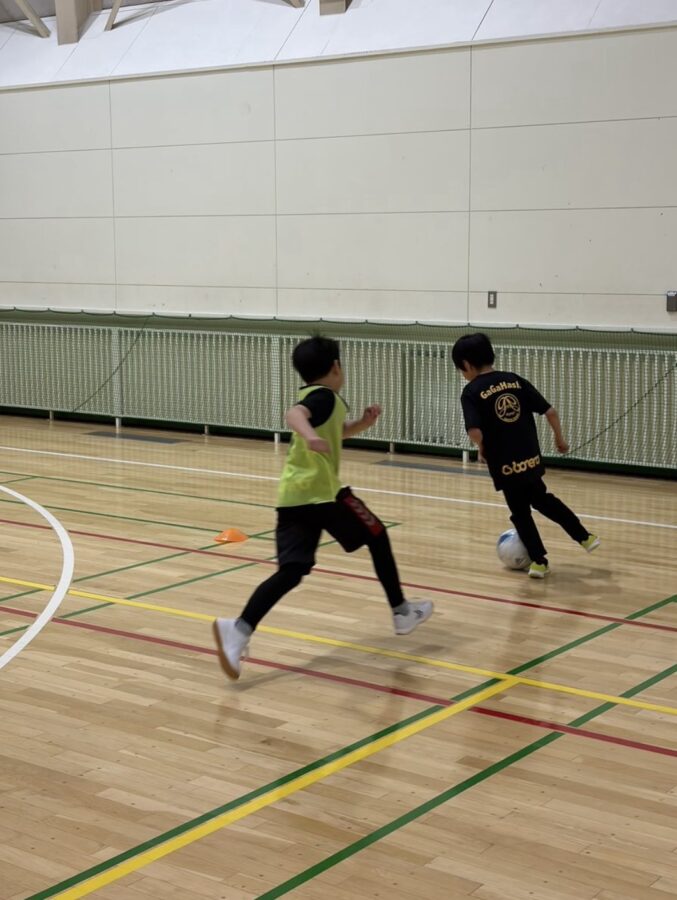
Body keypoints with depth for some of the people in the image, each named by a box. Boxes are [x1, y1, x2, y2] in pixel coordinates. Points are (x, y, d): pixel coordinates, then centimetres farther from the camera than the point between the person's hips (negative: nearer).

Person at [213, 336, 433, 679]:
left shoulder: (313, 397, 22)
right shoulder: (324, 396, -7)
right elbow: (295, 414, -29)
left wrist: (362, 424, 19)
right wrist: (309, 435, -50)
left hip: (293, 495, 8)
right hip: (322, 491, -8)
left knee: (291, 571, -2)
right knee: (377, 535, 14)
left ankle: (240, 629, -24)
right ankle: (402, 611, 25)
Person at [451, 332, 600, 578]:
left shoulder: (471, 392, -10)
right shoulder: (515, 380, 3)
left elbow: (475, 432, -25)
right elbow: (550, 411, 0)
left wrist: (482, 449, -4)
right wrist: (559, 438, 16)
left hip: (505, 465, -5)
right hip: (530, 458, 5)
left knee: (520, 512, 15)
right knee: (540, 498, 28)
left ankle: (539, 561, 24)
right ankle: (584, 537, 33)